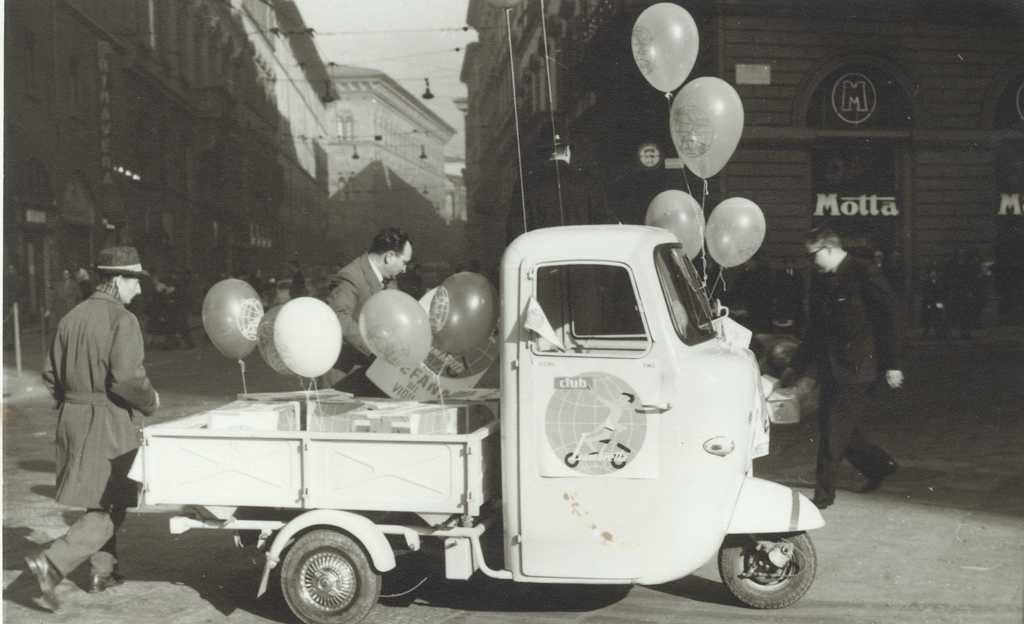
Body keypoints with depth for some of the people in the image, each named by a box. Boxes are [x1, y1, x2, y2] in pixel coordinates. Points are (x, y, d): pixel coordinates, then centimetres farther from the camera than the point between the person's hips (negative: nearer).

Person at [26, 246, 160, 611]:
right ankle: (51, 564, -12)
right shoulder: (123, 320, -14)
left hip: (73, 419, 8)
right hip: (110, 424, -8)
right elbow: (126, 377, -24)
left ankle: (102, 572, 27)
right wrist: (150, 402, -6)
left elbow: (50, 374, 11)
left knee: (106, 501, 21)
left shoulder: (72, 318, 9)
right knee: (106, 511, 0)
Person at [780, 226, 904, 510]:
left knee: (834, 431, -7)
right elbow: (814, 330, 20)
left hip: (856, 369, -8)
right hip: (831, 369, 8)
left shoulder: (865, 276, -11)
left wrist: (892, 365, -12)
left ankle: (823, 495, 2)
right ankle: (880, 465, 31)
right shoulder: (820, 281, 12)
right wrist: (796, 367, 19)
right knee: (830, 429, 10)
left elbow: (888, 321, -10)